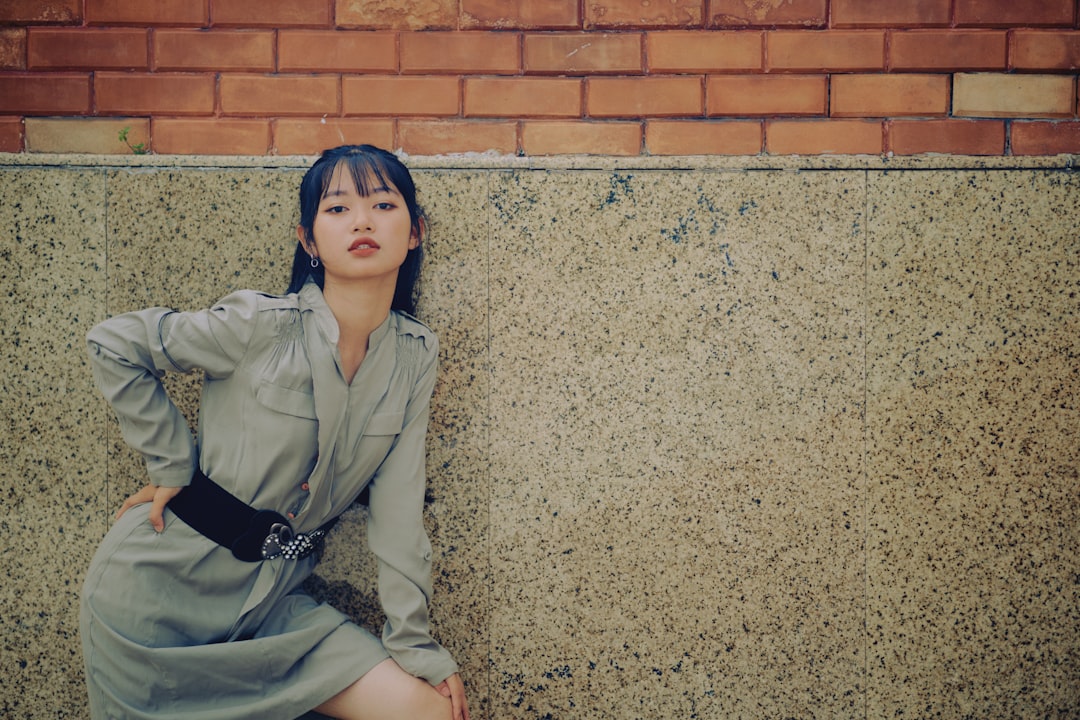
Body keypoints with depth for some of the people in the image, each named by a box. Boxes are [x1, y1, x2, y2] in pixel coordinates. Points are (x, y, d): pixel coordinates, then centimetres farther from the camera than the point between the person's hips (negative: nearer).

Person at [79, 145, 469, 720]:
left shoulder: (415, 356, -3)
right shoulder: (261, 326, -15)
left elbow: (397, 504, -2)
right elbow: (112, 344, -5)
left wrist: (415, 642, -3)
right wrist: (171, 462, -7)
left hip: (270, 597, 4)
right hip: (166, 582, -3)